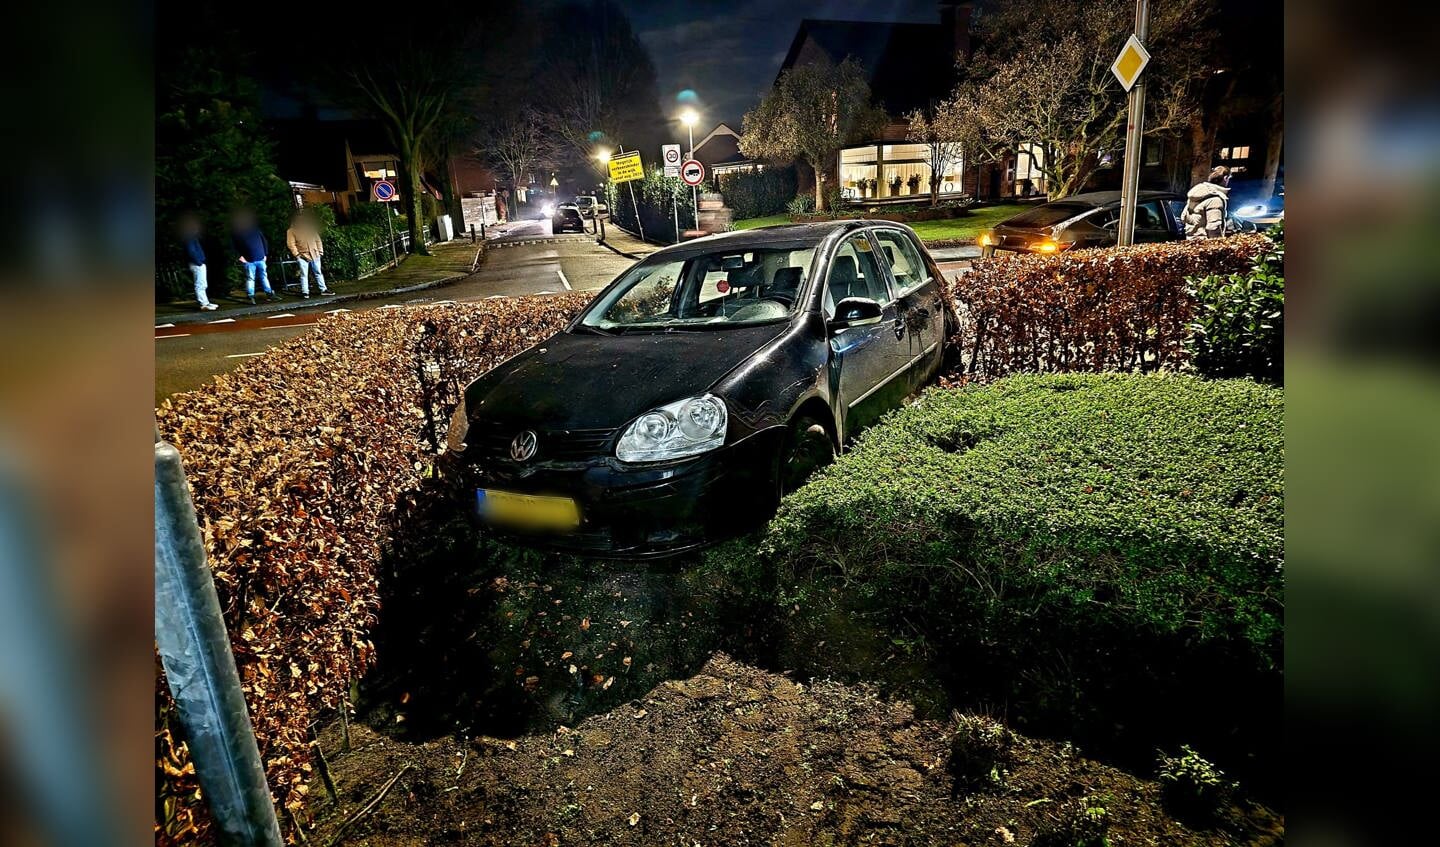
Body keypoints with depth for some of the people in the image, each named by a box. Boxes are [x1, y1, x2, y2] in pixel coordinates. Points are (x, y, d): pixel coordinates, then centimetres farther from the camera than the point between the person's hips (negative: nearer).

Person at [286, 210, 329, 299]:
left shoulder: (310, 228, 16)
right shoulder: (291, 231, 2)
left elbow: (318, 240, 16)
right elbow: (291, 244, -4)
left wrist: (320, 251, 7)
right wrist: (297, 254, -13)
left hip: (314, 254, 4)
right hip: (302, 255, -4)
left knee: (318, 272, 8)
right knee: (304, 274, -6)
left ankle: (323, 289, 15)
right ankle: (305, 292, -4)